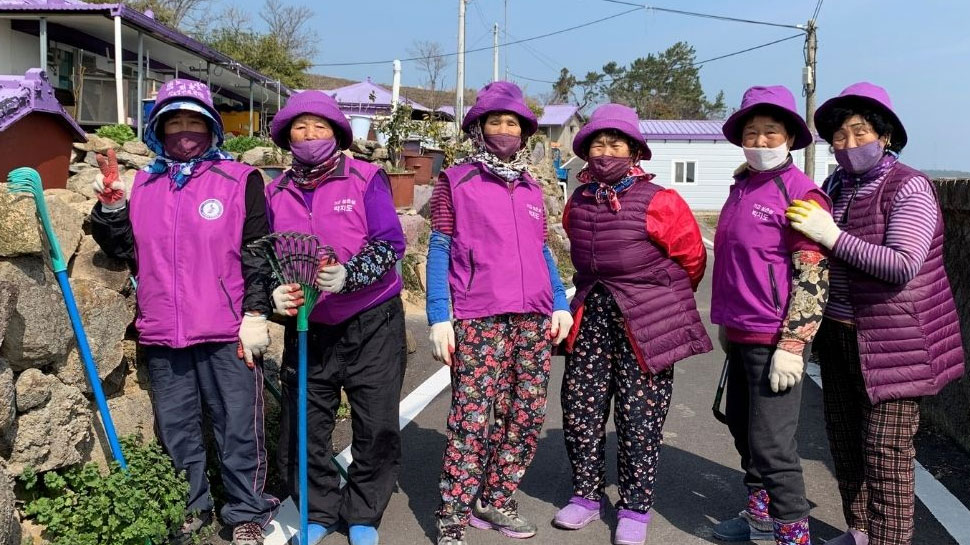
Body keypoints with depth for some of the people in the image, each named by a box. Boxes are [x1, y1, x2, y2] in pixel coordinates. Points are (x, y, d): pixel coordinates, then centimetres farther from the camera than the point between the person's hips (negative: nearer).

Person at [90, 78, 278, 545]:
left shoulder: (240, 179, 0)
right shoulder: (142, 185, 13)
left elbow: (259, 253, -3)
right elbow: (125, 250, 15)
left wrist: (256, 313, -9)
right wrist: (111, 210, -1)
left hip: (228, 332, -4)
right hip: (161, 334, 5)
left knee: (238, 429, 3)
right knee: (176, 431, 15)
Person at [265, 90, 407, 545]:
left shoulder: (366, 179, -4)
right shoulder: (276, 193, 7)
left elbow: (390, 243, -11)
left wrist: (348, 275, -27)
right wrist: (275, 293, -11)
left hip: (371, 323, -2)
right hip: (307, 325, 3)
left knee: (377, 426, 1)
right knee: (304, 426, 5)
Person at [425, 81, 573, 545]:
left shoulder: (531, 188, 17)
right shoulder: (455, 182, 3)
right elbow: (439, 252, -1)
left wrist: (559, 303, 10)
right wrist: (439, 317, -8)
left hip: (533, 320, 5)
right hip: (479, 322, -5)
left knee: (527, 415, 6)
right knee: (471, 420, -8)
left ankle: (496, 502, 23)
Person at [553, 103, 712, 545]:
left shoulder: (659, 203, -12)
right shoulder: (577, 203, 4)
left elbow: (692, 260, 1)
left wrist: (664, 298, 15)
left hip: (645, 322, -5)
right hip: (592, 315, 5)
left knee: (638, 416, 2)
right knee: (580, 407, 7)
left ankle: (635, 508, 18)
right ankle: (587, 496, 25)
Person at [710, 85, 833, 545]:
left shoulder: (800, 192, -12)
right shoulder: (741, 186, 11)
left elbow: (813, 276, -17)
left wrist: (791, 346, -20)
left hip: (775, 340, -8)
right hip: (740, 335, 9)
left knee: (771, 443, -5)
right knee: (742, 427, 19)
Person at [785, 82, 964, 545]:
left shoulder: (908, 187, -13)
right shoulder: (834, 185, 5)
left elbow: (903, 266, -22)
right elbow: (813, 250, 20)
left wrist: (834, 237, -26)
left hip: (890, 341, -6)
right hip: (838, 334, 7)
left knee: (885, 452, -2)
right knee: (844, 442, 15)